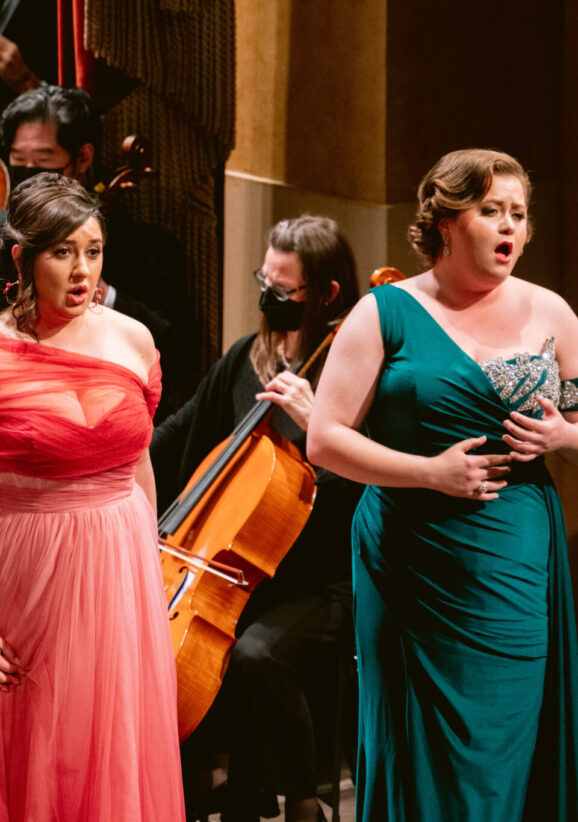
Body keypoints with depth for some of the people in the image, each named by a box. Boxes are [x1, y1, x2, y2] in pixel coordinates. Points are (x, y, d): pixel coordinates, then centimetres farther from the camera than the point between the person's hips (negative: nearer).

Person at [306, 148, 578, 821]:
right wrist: (429, 471, -15)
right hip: (413, 565, -2)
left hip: (516, 565, 2)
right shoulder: (387, 312, -2)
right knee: (420, 753, 5)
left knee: (503, 751, 5)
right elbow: (325, 440, -6)